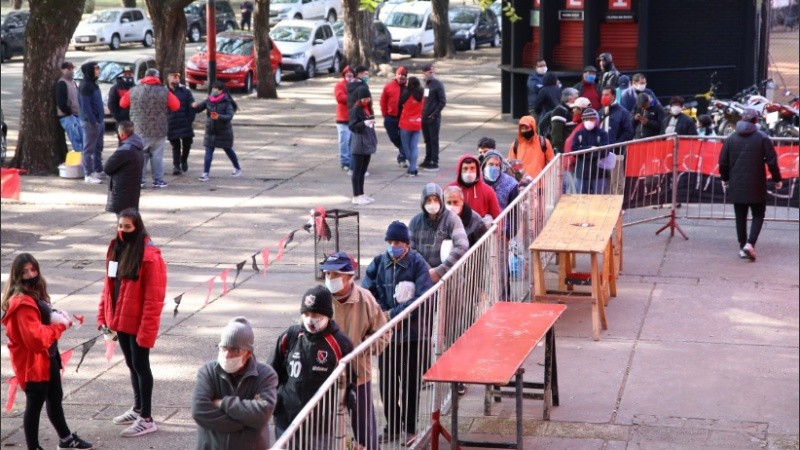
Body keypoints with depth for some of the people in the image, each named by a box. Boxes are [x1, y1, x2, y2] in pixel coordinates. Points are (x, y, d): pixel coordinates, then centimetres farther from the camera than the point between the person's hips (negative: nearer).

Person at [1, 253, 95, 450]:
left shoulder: (36, 294, 9)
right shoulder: (22, 303, -24)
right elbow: (35, 337, -29)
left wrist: (60, 318, -2)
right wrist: (61, 326, -18)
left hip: (48, 357, 10)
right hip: (33, 361, -10)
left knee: (55, 399, 23)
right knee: (35, 404, 1)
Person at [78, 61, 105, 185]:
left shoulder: (93, 84, 15)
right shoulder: (85, 85, -15)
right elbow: (85, 105, -19)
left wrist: (102, 119, 14)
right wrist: (93, 121, -21)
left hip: (99, 121, 10)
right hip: (90, 122, -10)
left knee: (98, 148, 16)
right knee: (89, 149, -4)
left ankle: (98, 171, 24)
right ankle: (88, 175, 0)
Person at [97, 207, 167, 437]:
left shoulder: (149, 255, -18)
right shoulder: (116, 248, 6)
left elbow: (153, 297, -19)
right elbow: (109, 285, 13)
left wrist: (146, 329, -20)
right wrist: (103, 317, 9)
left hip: (139, 323, -7)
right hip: (121, 320, 7)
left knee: (140, 365, 0)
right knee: (131, 364, 19)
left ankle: (146, 418, 10)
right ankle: (138, 408, 34)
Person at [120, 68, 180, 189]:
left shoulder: (134, 90, 0)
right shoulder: (164, 92, -7)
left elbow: (123, 103, 13)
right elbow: (176, 106, 0)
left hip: (139, 130, 1)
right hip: (159, 131, -1)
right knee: (157, 156, 7)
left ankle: (140, 179, 9)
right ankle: (158, 180, 8)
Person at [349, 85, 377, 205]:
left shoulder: (368, 108, 11)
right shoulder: (355, 110, -11)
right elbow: (352, 126, -16)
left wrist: (374, 141, 20)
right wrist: (364, 123, -31)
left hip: (368, 143, 8)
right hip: (358, 144, -8)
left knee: (363, 170, 13)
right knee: (357, 171, -3)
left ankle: (361, 194, 20)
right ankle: (356, 196, 1)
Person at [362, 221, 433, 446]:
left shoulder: (418, 264, -11)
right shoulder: (379, 263, 0)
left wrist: (392, 314, -18)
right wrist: (382, 316, -13)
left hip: (413, 334, -3)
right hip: (386, 333, 3)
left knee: (411, 383, 8)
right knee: (387, 382, 10)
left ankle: (410, 428, 23)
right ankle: (392, 427, 26)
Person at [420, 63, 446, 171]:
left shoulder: (438, 84, -10)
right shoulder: (426, 84, 12)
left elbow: (443, 101, -13)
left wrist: (434, 114, -15)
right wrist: (422, 113, 8)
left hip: (433, 118, -7)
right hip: (424, 117, 7)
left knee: (434, 140, -2)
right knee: (427, 140, 14)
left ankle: (435, 163, 1)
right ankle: (427, 161, 22)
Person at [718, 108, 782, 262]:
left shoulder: (731, 138, 1)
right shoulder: (762, 138, -8)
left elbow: (723, 162, 4)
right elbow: (772, 161, -8)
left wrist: (725, 179, 17)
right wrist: (777, 179, 5)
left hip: (736, 185, 2)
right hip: (756, 186, -2)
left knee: (740, 217, 11)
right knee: (758, 215, 9)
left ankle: (742, 247, 12)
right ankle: (750, 244, -9)